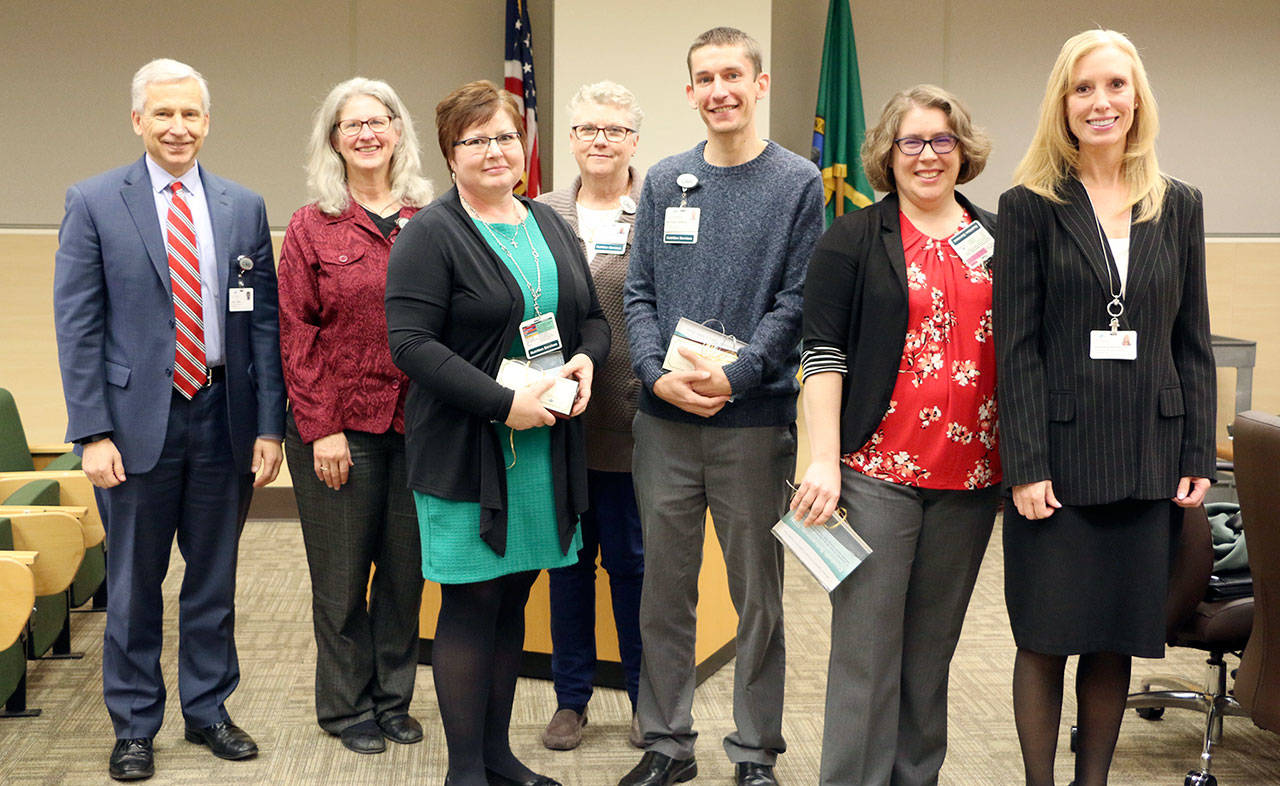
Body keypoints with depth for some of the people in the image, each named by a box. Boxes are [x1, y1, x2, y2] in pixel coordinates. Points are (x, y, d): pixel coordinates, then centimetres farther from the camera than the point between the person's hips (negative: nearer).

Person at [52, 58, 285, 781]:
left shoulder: (245, 207, 5)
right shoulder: (95, 203, -1)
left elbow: (264, 322, 5)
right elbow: (78, 327, -4)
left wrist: (269, 426, -1)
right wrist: (93, 433, -11)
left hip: (224, 417, 2)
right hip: (138, 419, -2)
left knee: (215, 579, 13)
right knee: (134, 585, 8)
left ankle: (208, 710, 28)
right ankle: (135, 725, 23)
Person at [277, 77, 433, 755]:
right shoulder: (313, 227, -1)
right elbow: (296, 333, -3)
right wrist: (321, 428, -10)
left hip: (416, 423, 2)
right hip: (340, 428, -2)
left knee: (406, 571, 10)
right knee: (342, 578, 7)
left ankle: (394, 699, 26)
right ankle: (348, 706, 23)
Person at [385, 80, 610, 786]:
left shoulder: (549, 225, 15)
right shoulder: (429, 235, -7)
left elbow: (592, 316, 20)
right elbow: (410, 343, -16)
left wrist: (585, 359, -3)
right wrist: (503, 404, -21)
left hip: (547, 449, 6)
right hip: (466, 453, -6)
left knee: (513, 600, 13)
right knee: (472, 604, -2)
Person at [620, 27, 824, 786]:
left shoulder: (798, 183, 0)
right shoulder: (665, 181, 9)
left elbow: (798, 300, -6)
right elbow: (640, 291, 7)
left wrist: (735, 377, -17)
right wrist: (658, 374, -10)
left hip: (755, 418, -3)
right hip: (664, 417, 3)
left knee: (758, 594, 6)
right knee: (664, 588, 9)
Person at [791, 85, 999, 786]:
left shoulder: (997, 240, 12)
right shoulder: (853, 240, 1)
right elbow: (823, 355, -5)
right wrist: (824, 463, -12)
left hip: (972, 474, 4)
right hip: (879, 471, -4)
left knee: (933, 646, 13)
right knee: (867, 648, -3)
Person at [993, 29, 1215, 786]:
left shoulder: (1179, 206, 8)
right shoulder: (1030, 206, -1)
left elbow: (1194, 343, 10)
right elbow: (1016, 346, -6)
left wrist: (1198, 456, 3)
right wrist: (1026, 465, -12)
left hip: (1146, 459, 3)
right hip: (1059, 455, -3)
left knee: (1116, 639, 9)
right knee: (1046, 638, 3)